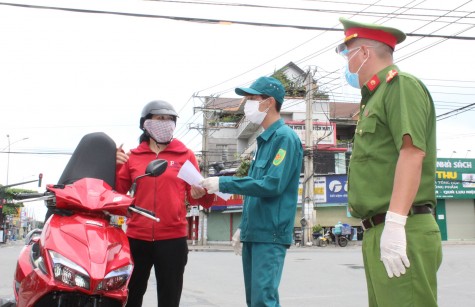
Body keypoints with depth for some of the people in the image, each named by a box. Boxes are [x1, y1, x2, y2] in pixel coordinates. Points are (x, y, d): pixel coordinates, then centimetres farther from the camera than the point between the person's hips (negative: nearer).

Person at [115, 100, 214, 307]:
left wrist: (200, 194, -18)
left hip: (173, 238, -1)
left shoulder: (185, 155, 4)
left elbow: (192, 196, 4)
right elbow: (117, 192, 4)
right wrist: (114, 167, -10)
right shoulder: (133, 156, 7)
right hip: (137, 237, 1)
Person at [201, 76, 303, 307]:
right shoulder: (264, 140, 17)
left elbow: (272, 184, -21)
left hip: (270, 234, -9)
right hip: (254, 233, 9)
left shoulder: (285, 137, -11)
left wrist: (223, 183, -18)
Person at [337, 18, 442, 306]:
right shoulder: (377, 96, 23)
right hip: (379, 233, 10)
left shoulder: (401, 85, -5)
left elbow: (412, 152, -19)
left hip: (402, 234, -10)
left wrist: (395, 223, -27)